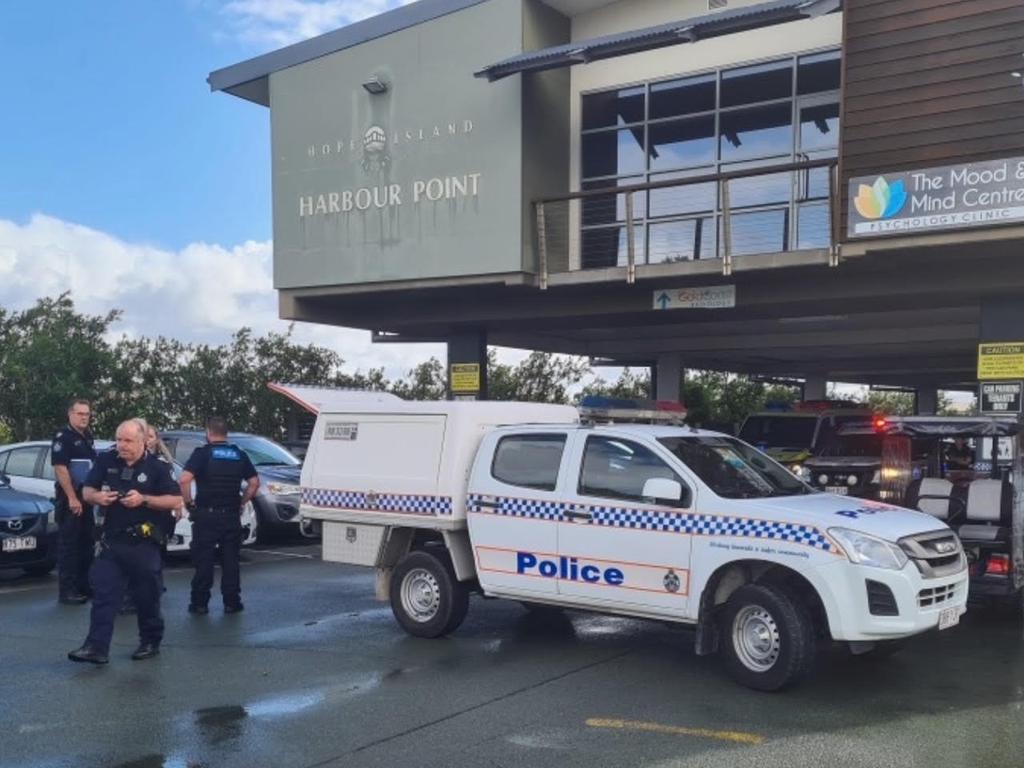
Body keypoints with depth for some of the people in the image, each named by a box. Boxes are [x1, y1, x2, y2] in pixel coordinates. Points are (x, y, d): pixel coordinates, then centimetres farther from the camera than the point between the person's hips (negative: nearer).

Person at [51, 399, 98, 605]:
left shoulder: (88, 438, 15)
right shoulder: (63, 437, -10)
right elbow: (60, 469, -18)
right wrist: (72, 498, -22)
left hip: (86, 498, 8)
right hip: (70, 499, -8)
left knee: (87, 544, 11)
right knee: (68, 545, -6)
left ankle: (84, 586, 19)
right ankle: (66, 591, -3)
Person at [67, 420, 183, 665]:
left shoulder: (157, 467, -5)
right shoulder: (106, 461, 5)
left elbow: (176, 501, -7)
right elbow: (86, 491, 11)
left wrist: (144, 499, -20)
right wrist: (97, 496, -13)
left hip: (144, 543, -3)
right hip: (112, 541, 3)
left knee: (147, 596, 6)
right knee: (103, 594, -4)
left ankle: (150, 643, 21)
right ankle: (96, 647, -6)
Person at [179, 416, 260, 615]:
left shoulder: (202, 453, -6)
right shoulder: (239, 455, 8)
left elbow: (184, 479, -17)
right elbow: (254, 482, 8)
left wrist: (189, 502, -5)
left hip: (206, 515, -3)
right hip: (232, 515, 3)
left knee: (204, 560, 3)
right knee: (230, 560, 8)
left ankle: (200, 603, 7)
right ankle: (232, 602, 10)